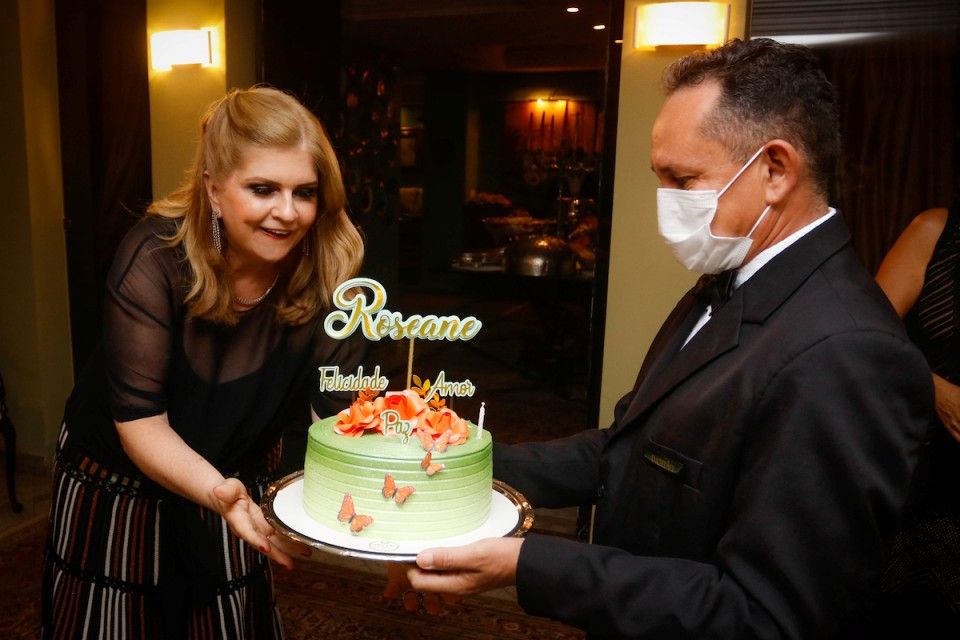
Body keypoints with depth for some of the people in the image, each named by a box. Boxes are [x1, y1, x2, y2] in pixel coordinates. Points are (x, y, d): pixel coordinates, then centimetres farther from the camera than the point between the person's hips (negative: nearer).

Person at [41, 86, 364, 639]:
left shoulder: (326, 273, -21)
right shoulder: (155, 257, -27)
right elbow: (139, 419, -27)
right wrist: (216, 491, -45)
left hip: (241, 481, 2)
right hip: (118, 484, -1)